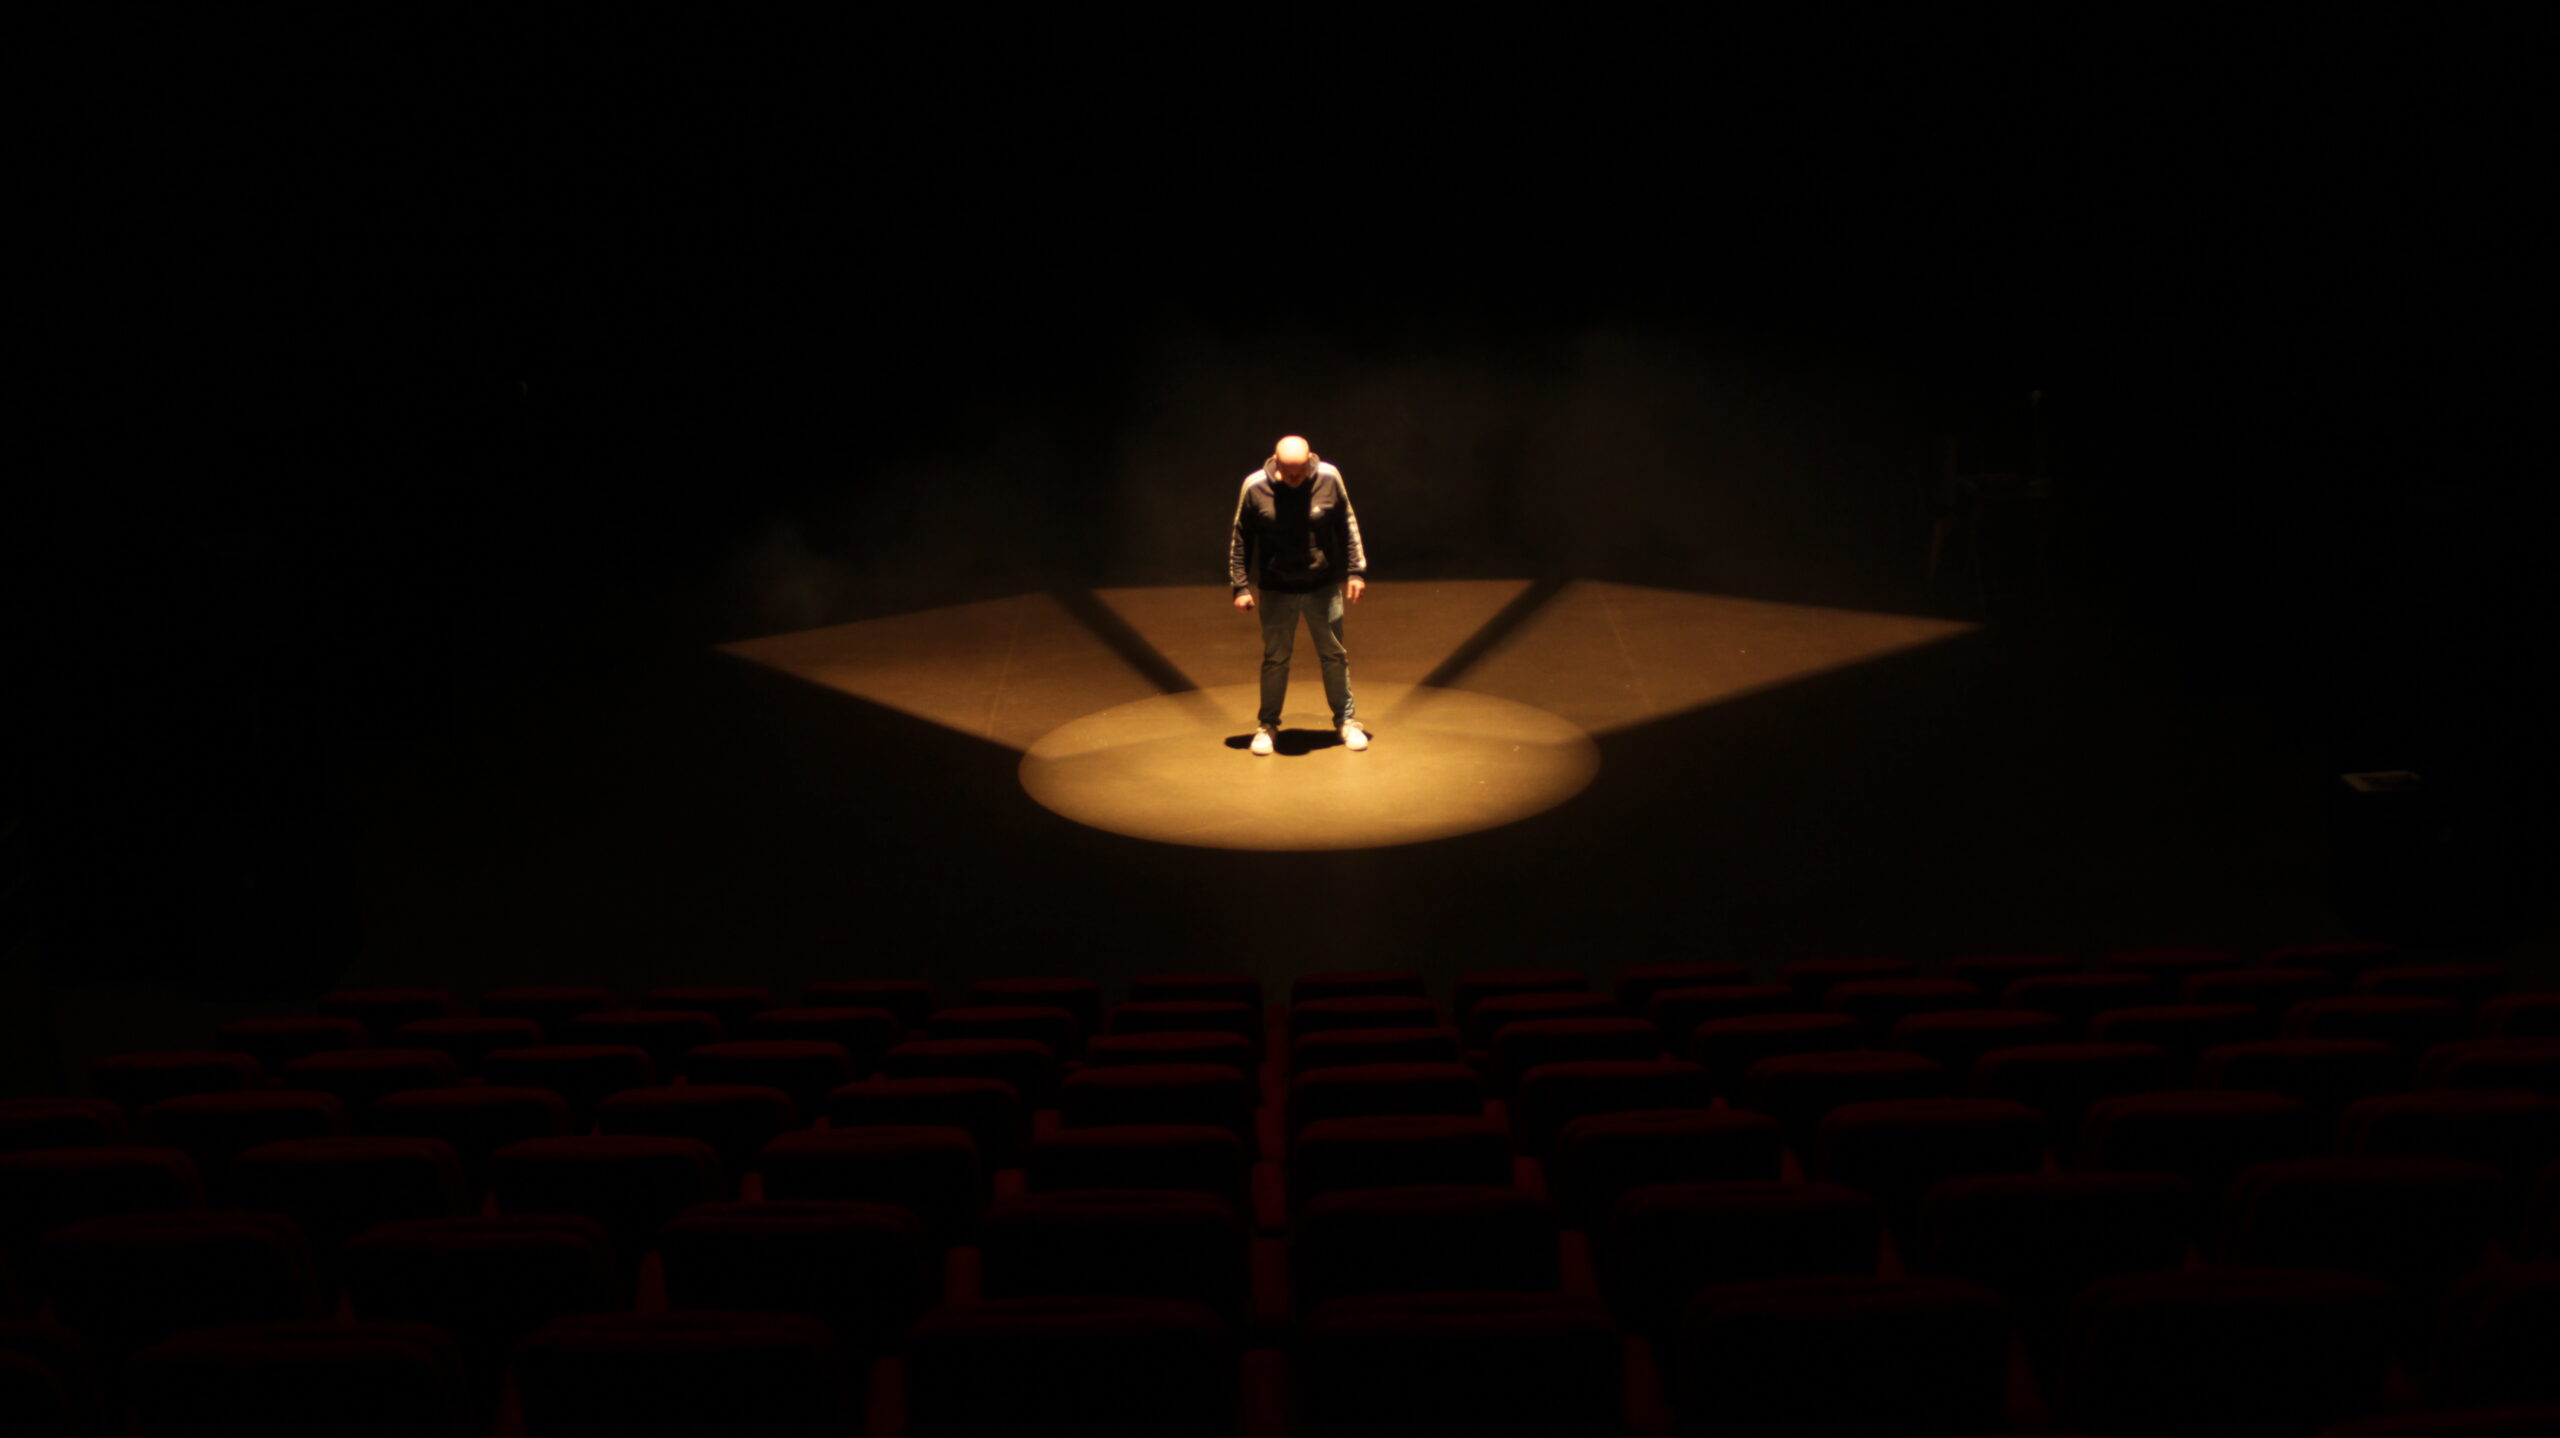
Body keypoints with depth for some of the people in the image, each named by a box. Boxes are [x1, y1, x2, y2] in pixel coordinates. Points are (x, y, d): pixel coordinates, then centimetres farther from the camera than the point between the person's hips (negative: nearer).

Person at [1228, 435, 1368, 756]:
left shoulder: (1329, 478, -11)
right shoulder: (1254, 487, -15)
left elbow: (1348, 525, 2)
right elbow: (1239, 537, -4)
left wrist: (1356, 571, 2)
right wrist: (1240, 586, -5)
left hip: (1324, 587, 1)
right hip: (1276, 591, -1)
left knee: (1335, 655, 12)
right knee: (1275, 658, 10)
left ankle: (1346, 720, 27)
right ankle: (1267, 724, 26)